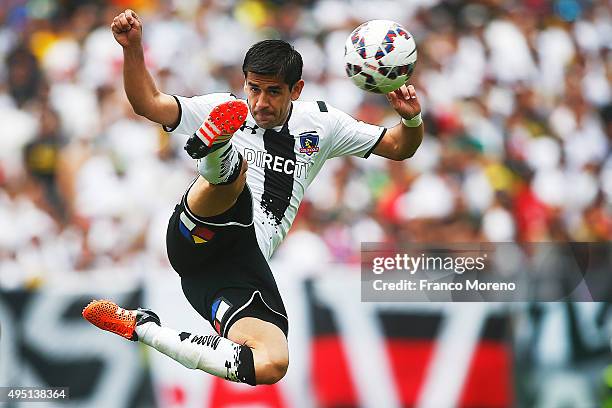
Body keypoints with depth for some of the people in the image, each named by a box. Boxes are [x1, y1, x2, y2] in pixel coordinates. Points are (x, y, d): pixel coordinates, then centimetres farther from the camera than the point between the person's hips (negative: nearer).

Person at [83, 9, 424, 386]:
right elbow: (149, 104, 3)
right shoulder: (225, 109, 12)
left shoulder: (321, 122, 19)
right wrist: (132, 48, -14)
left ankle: (141, 328, -16)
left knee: (273, 366, -24)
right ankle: (217, 150, -73)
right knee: (234, 168, -35)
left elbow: (398, 147, 22)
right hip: (197, 237, -3)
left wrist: (412, 119, -1)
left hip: (243, 269, 3)